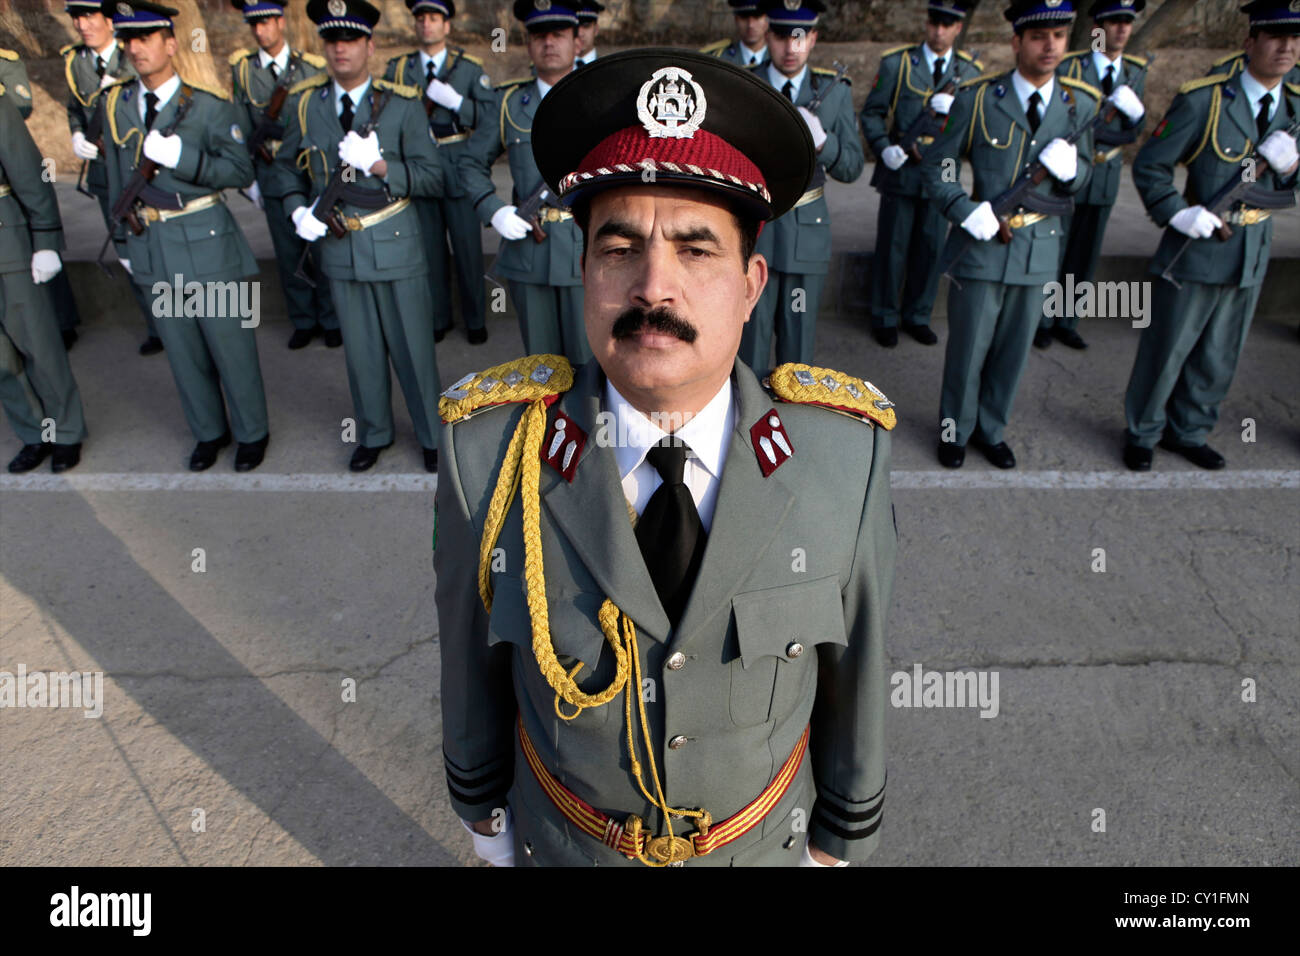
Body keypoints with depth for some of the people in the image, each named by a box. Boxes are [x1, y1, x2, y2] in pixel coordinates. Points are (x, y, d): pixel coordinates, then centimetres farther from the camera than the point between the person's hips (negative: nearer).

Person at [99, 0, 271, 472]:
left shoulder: (208, 106, -6)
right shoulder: (115, 103, 8)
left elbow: (241, 171, -8)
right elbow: (117, 176, 14)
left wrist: (181, 156, -20)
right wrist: (125, 237, 16)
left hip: (205, 238, -4)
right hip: (151, 245, 5)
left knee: (230, 342, 3)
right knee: (181, 348, 13)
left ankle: (252, 432, 21)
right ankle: (209, 431, 30)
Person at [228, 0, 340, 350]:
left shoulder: (311, 67, -1)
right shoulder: (242, 69, 4)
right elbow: (243, 128, 7)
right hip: (272, 172, 2)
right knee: (288, 250, 7)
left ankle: (330, 320, 16)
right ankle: (303, 321, 18)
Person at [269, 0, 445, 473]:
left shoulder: (403, 104, -5)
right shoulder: (305, 102, 4)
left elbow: (433, 178, -8)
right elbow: (285, 166, 15)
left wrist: (380, 166, -22)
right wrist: (297, 209, -4)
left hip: (395, 243, -3)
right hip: (338, 245, 3)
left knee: (412, 346, 5)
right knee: (361, 350, 13)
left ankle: (434, 437, 23)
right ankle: (373, 434, 32)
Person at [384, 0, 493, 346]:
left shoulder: (469, 68, 4)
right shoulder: (397, 69, 9)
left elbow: (490, 115, -7)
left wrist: (453, 100, -20)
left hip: (459, 168, -2)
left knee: (468, 247, 2)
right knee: (429, 249, 8)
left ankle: (475, 319, 16)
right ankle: (438, 318, 21)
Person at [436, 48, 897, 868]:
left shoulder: (845, 449, -25)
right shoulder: (493, 449, -26)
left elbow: (855, 661, -10)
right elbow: (473, 655, -10)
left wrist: (843, 836, 3)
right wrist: (482, 806, 5)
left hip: (763, 842, 1)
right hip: (563, 843, 0)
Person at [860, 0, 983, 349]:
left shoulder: (970, 71, 7)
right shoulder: (896, 63, 1)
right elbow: (871, 113, 0)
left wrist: (955, 108, -16)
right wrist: (883, 148, -18)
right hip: (900, 173, -2)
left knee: (930, 248, 8)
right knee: (892, 248, 3)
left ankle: (917, 316, 23)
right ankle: (884, 318, 16)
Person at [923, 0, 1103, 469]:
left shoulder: (1081, 103, 3)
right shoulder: (978, 97, -6)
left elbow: (1080, 181, 9)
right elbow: (936, 165, -3)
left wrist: (1070, 166, -16)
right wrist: (966, 211, -18)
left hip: (1039, 251, 3)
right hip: (981, 246, -3)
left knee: (1013, 351, 13)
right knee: (967, 348, 7)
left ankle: (991, 429, 32)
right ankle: (956, 430, 27)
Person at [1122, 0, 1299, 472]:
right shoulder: (1204, 99, -12)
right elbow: (1149, 166, -9)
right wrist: (1178, 214, -20)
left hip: (1252, 257, 6)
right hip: (1196, 251, -5)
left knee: (1218, 357, 15)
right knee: (1165, 351, 5)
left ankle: (1187, 431, 33)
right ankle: (1142, 434, 23)